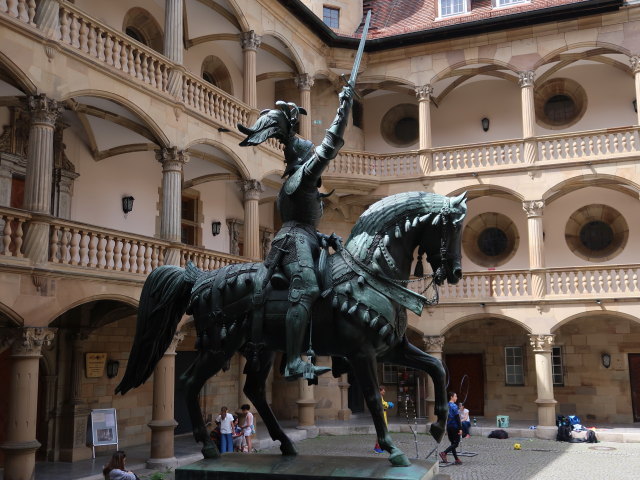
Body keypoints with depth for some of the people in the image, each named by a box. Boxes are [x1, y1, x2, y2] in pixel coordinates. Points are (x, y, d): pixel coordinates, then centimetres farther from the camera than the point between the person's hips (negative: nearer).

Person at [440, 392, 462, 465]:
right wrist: (460, 428, -15)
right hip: (455, 427, -8)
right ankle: (444, 453, -16)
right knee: (456, 443, -3)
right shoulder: (454, 406, -13)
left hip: (449, 427, 8)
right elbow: (457, 418, -17)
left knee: (453, 443, 11)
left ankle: (456, 459, 12)